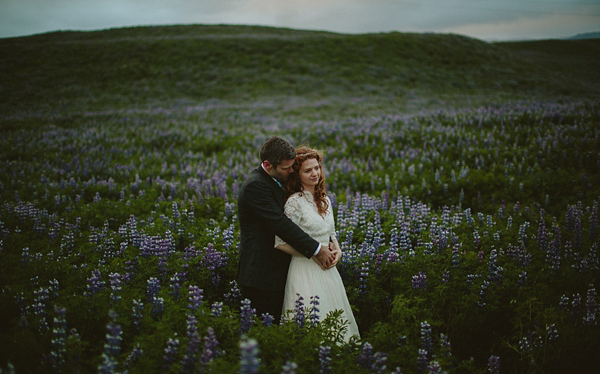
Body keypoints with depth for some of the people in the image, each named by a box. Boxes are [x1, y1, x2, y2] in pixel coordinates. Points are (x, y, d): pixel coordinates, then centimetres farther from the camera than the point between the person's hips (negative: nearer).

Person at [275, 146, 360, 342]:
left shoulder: (325, 200, 9)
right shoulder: (295, 202, -13)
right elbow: (281, 243, -15)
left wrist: (337, 250, 0)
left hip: (327, 270, 7)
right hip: (306, 272, -7)